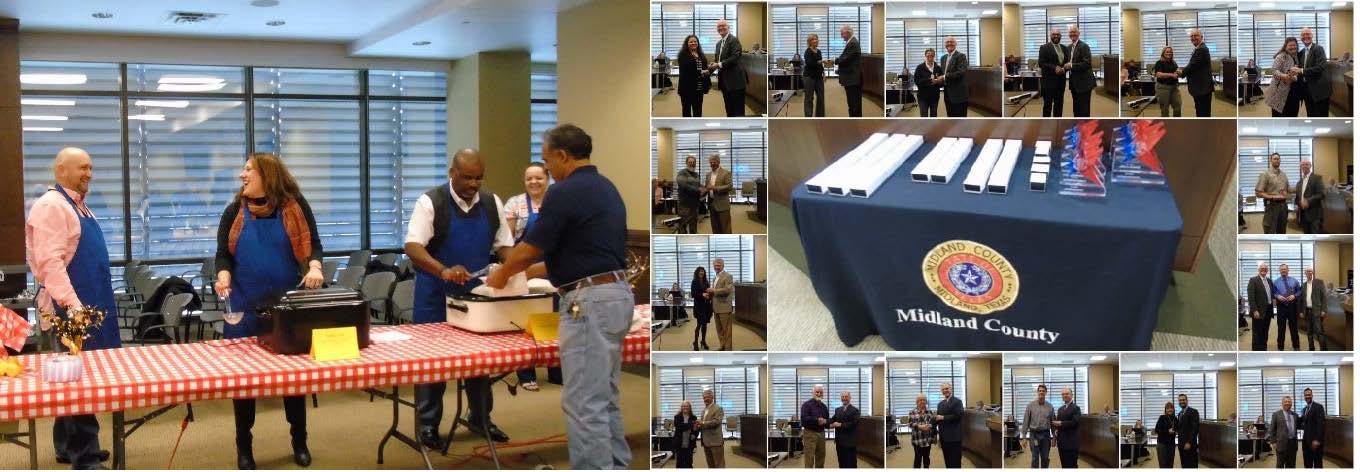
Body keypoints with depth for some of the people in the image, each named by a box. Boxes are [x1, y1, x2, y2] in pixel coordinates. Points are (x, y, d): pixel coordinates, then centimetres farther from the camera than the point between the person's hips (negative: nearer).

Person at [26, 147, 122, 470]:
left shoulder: (78, 205, 18)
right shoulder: (51, 206, -12)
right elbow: (50, 261, -22)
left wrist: (98, 301, 23)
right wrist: (72, 304, -30)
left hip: (92, 304, 9)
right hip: (71, 309, -9)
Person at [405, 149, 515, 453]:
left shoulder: (492, 204, 3)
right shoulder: (431, 202, -12)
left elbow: (504, 244, 8)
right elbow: (413, 246, -21)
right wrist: (444, 271, -37)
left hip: (478, 294, 4)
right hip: (436, 296, -4)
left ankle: (480, 419, 26)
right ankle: (427, 425, 14)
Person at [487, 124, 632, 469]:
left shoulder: (565, 192, -13)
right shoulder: (606, 188, 17)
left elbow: (529, 249, -7)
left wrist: (501, 274, 13)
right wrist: (531, 271, 28)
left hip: (590, 303, -10)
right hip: (614, 296, 10)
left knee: (583, 403, -5)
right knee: (604, 398, 17)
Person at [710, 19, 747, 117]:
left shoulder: (734, 40, -9)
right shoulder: (719, 43, 17)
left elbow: (735, 57, -19)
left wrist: (720, 64, -20)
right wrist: (710, 70, 2)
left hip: (735, 81, -9)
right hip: (725, 82, 9)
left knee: (738, 111, -6)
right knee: (729, 110, 13)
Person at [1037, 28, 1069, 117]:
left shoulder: (1064, 48, 15)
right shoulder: (1044, 47, -3)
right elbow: (1041, 63, -11)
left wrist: (1064, 69, -8)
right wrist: (1054, 68, -19)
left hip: (1061, 79, 6)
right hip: (1049, 80, -6)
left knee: (1059, 103, 9)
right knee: (1048, 104, -1)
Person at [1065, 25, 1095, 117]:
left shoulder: (1084, 46, -12)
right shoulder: (1069, 47, 13)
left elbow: (1087, 64, -20)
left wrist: (1071, 65, -21)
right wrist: (1065, 67, 0)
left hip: (1084, 83, -8)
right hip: (1074, 82, 8)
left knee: (1084, 110, -5)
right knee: (1076, 108, 15)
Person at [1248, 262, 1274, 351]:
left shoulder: (1269, 281, 15)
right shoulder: (1253, 280, -7)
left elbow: (1271, 294, 24)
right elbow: (1251, 297, -13)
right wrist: (1255, 310, -19)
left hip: (1268, 310, 7)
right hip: (1259, 311, -7)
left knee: (1265, 333, 11)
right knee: (1257, 333, -5)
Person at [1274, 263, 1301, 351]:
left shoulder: (1294, 281, 5)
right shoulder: (1276, 282, 2)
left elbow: (1299, 291, 7)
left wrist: (1294, 296, -12)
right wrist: (1277, 296, -17)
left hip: (1292, 305, 1)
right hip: (1281, 306, -1)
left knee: (1294, 327, 7)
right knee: (1281, 327, 3)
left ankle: (1296, 346, 17)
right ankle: (1280, 347, 11)